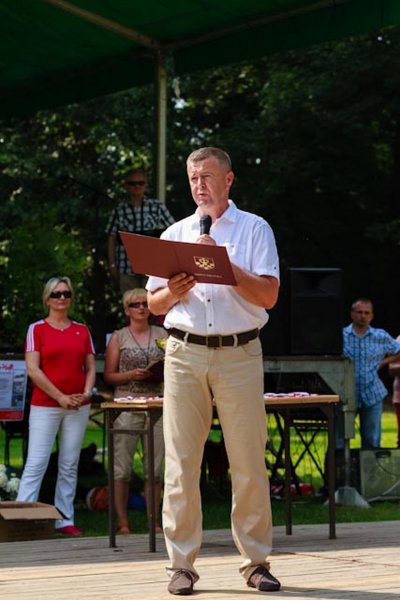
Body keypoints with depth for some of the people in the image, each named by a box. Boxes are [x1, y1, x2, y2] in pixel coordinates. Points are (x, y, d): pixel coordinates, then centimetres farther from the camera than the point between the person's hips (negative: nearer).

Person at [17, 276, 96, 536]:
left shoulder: (82, 330, 12)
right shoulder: (37, 329, 0)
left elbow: (91, 367, 14)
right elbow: (33, 370, -7)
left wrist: (86, 393, -5)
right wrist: (60, 397, -11)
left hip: (78, 407, 4)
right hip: (45, 405, -4)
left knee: (70, 465, 6)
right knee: (36, 464, -8)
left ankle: (65, 520, 10)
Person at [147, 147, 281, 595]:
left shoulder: (254, 229, 7)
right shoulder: (174, 234, 16)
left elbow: (268, 295, -5)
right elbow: (153, 304, 15)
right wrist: (174, 292, -6)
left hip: (239, 356, -2)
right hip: (185, 355, 2)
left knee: (249, 463, -2)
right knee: (181, 462, -2)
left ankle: (255, 561, 7)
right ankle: (182, 565, 3)